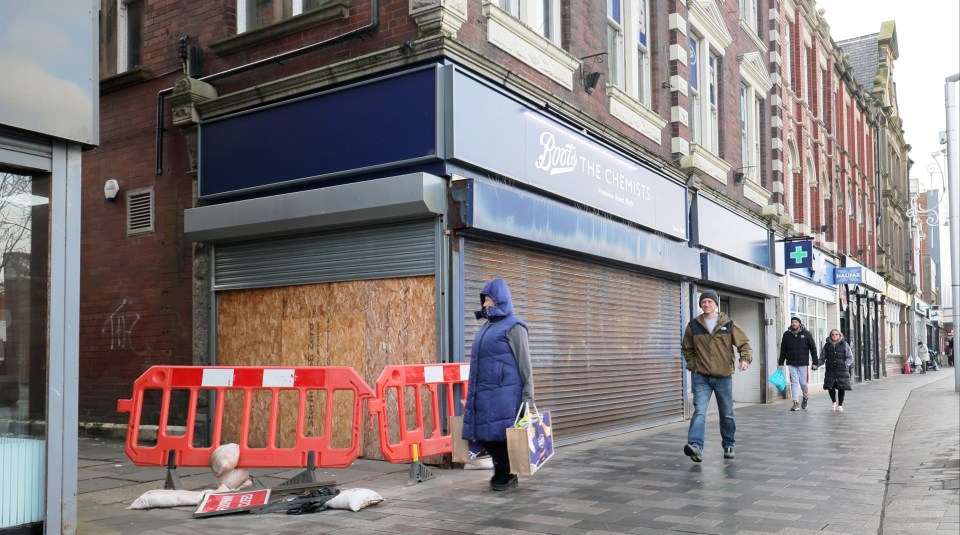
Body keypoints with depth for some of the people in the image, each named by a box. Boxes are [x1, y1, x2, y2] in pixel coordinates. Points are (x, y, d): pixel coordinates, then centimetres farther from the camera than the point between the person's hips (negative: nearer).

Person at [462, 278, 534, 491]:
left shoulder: (513, 326, -5)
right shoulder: (487, 326, 17)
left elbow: (525, 363, -8)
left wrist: (527, 397, -12)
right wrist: (473, 392, 20)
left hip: (503, 393, -7)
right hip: (483, 393, 7)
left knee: (502, 434, -1)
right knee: (486, 436, 9)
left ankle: (508, 475, 16)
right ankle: (500, 471, 26)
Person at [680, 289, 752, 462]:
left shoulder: (728, 324, 0)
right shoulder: (693, 325, 2)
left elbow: (744, 343, 1)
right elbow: (686, 348, 15)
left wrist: (745, 359, -18)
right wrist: (693, 365, 3)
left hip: (723, 377, 1)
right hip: (701, 377, -1)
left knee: (727, 414, 12)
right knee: (699, 411, -16)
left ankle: (729, 446, 30)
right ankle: (696, 446, -28)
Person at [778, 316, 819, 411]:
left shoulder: (806, 334, 0)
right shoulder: (786, 334, 5)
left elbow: (813, 349, 2)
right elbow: (783, 350, 9)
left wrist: (815, 363, -3)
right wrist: (781, 363, 6)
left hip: (803, 363, -1)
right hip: (791, 364, 2)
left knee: (803, 383, 2)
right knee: (794, 383, -2)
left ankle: (806, 397, 31)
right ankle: (796, 403, 0)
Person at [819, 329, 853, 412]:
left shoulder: (844, 345, 4)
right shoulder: (827, 345, 8)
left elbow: (850, 357, 3)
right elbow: (822, 359, 11)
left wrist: (846, 363, -18)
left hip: (842, 370, -1)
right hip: (830, 370, 1)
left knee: (841, 388, 2)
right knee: (830, 387, -6)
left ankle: (840, 405, 22)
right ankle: (834, 402, 21)